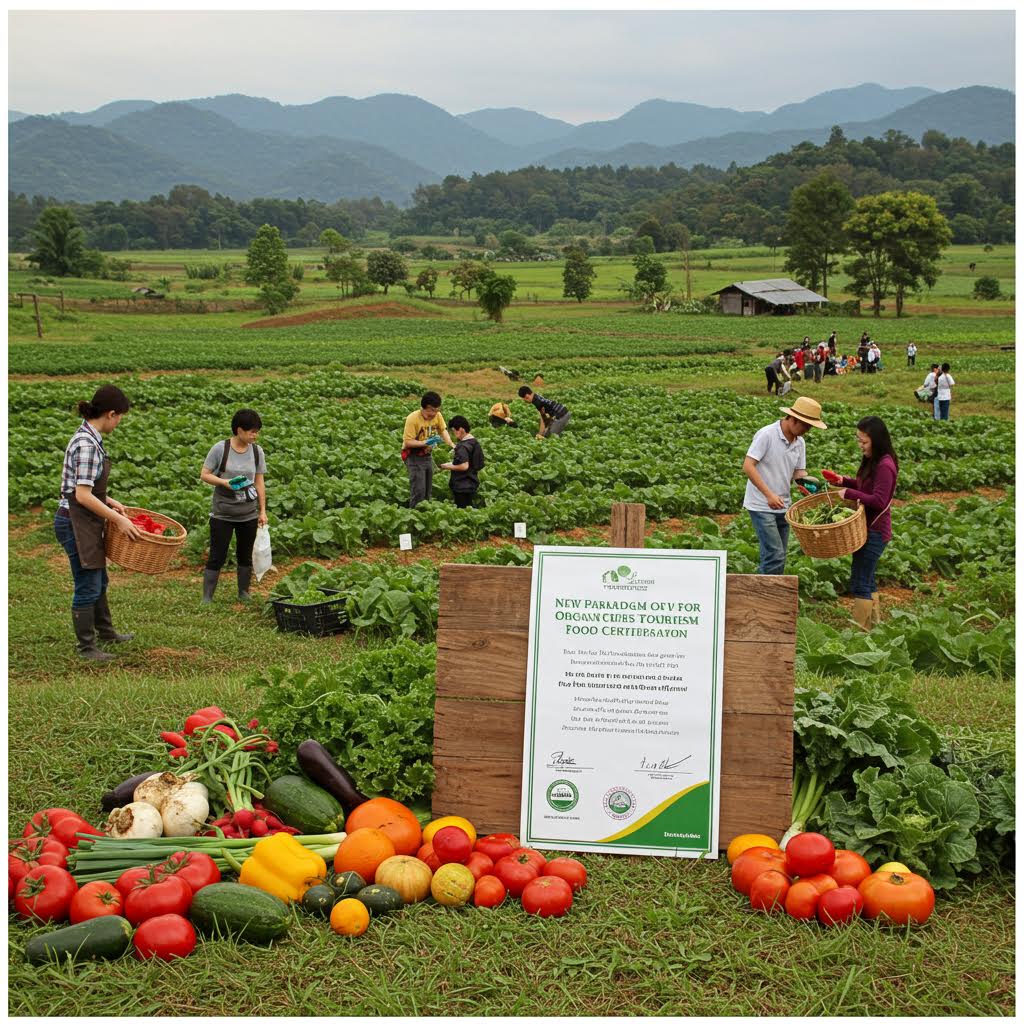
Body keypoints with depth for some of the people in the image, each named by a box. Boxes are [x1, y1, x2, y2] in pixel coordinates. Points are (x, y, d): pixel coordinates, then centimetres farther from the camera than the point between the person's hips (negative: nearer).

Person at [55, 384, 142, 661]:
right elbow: (82, 495, -25)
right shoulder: (87, 444, -23)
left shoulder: (89, 437, 7)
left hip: (87, 523, 10)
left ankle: (105, 631, 40)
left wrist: (110, 502, 11)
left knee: (99, 581, 24)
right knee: (87, 586, 3)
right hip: (76, 524, -10)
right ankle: (86, 647, 16)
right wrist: (118, 519, -20)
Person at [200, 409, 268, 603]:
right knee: (217, 556, -2)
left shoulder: (257, 451, 1)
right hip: (222, 514, -4)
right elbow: (204, 475, -6)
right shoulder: (220, 449, -10)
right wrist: (224, 482, -23)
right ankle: (206, 598, 3)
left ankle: (244, 594, 28)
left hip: (248, 514, 4)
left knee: (245, 556, 15)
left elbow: (259, 483, 6)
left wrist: (262, 511, 5)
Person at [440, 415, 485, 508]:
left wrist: (449, 466, -14)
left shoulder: (462, 446, -20)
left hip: (462, 487, -10)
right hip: (472, 485, 10)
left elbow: (464, 466, -28)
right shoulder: (475, 443, 9)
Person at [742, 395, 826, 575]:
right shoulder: (767, 434, -15)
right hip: (761, 506, -8)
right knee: (775, 556, -15)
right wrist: (769, 494, -25)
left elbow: (798, 473, 9)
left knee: (777, 558, 9)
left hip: (782, 506, 8)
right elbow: (748, 466, -19)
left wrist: (807, 480, -16)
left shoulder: (799, 442, 7)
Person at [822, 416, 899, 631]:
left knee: (860, 583, -7)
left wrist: (849, 493, -20)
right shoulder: (871, 461, 10)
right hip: (869, 529, 10)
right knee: (867, 580, 19)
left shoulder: (885, 466, -20)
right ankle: (875, 625, 30)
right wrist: (843, 481, 7)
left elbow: (879, 501, -25)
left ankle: (861, 631, -2)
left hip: (875, 532, -10)